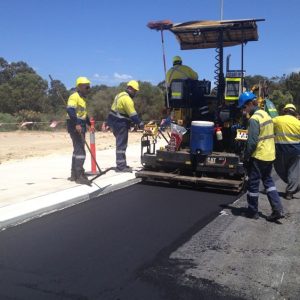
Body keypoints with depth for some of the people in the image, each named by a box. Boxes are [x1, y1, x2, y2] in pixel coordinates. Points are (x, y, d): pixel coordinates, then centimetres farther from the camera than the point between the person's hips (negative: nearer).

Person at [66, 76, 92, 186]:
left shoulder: (83, 98, 21)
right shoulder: (74, 97, -10)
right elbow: (70, 110, -25)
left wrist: (88, 124, 30)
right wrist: (76, 124, -33)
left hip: (81, 126, 11)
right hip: (75, 126, -11)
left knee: (78, 149, 14)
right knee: (80, 150, -15)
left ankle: (74, 174, 22)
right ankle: (80, 175, -14)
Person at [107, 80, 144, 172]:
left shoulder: (121, 95, 16)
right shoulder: (127, 99, -17)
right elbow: (133, 114, -20)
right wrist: (140, 124, -15)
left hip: (114, 122, 10)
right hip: (120, 123, -10)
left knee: (121, 144, 16)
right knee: (121, 145, -7)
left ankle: (122, 164, 23)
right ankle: (121, 166, -6)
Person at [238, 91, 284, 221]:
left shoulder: (254, 119, -18)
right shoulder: (266, 115, 10)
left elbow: (252, 142, -21)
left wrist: (245, 157, -11)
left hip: (258, 156, -9)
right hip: (270, 155, 9)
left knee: (253, 183, 5)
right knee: (268, 180, 18)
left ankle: (253, 212, 15)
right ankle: (277, 209, 12)